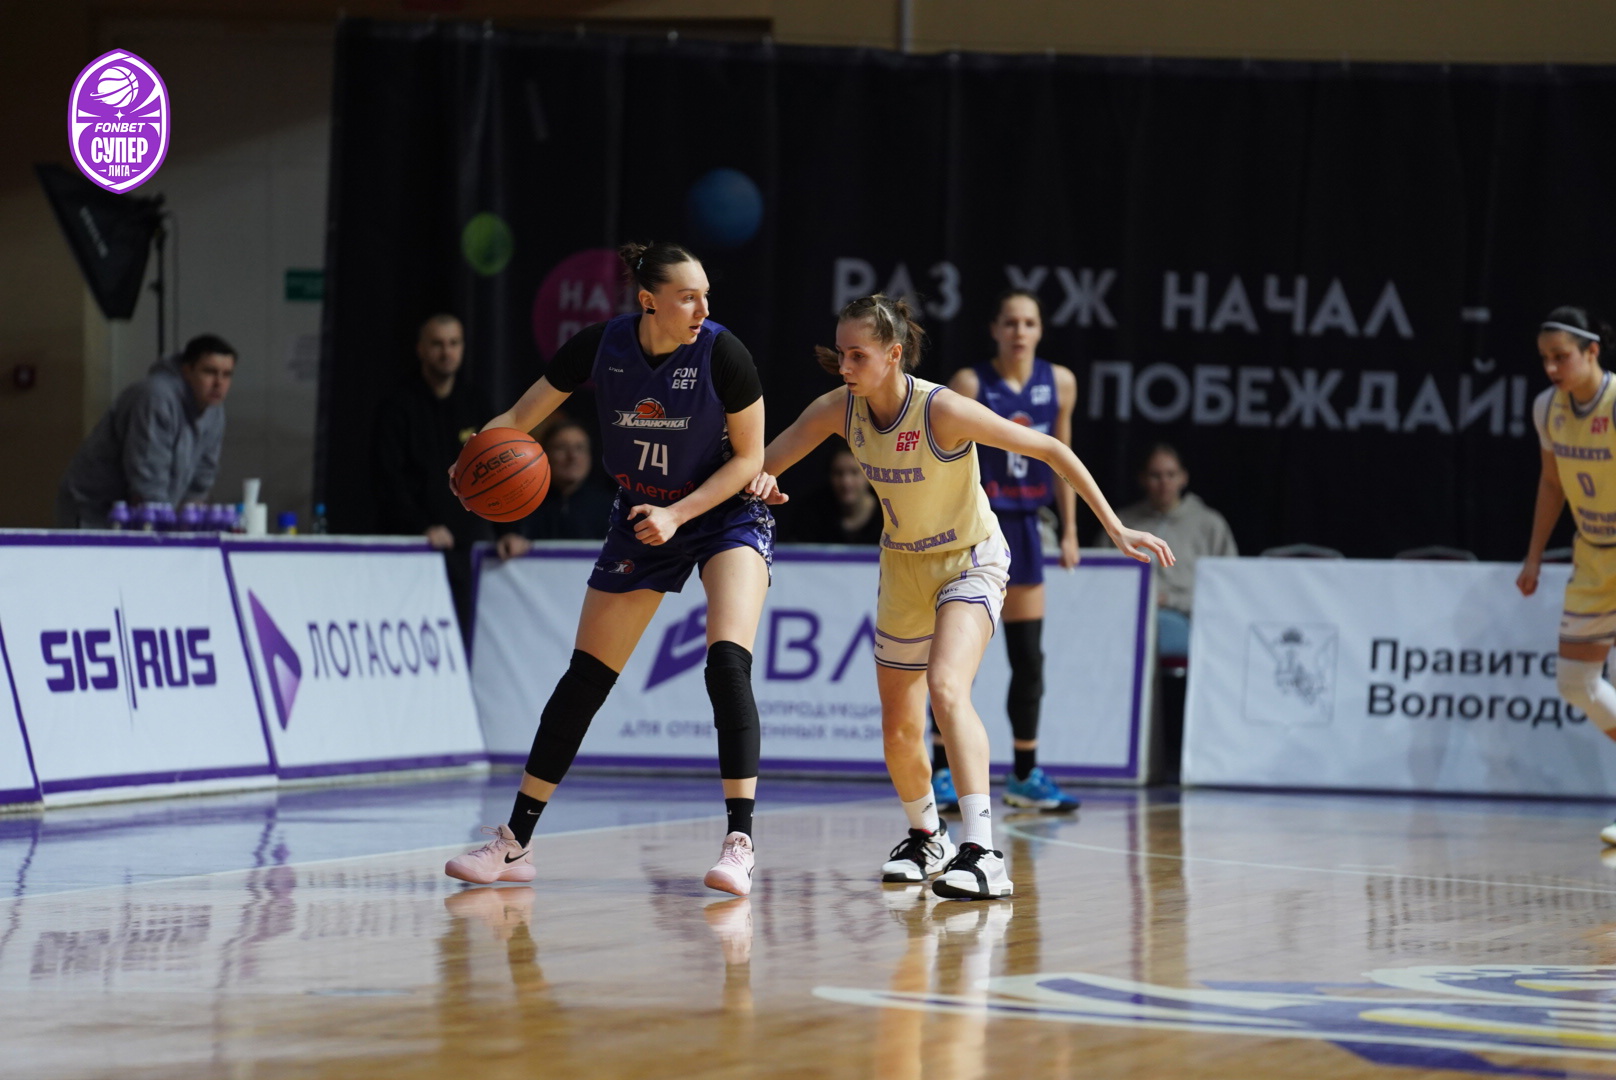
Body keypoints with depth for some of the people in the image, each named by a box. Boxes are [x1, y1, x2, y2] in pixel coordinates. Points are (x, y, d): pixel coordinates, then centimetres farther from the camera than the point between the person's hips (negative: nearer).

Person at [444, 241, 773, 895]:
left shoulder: (722, 353, -21)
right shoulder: (600, 346, -15)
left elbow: (748, 457, -13)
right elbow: (521, 418, -5)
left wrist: (678, 514, -23)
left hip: (727, 515, -3)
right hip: (640, 520, 3)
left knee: (728, 662, -26)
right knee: (584, 678, 4)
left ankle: (739, 844, -24)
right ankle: (514, 844, 13)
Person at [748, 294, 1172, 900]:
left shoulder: (942, 411, -28)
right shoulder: (839, 409, -13)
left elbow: (1050, 450, -22)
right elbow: (761, 467, -4)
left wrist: (1115, 529, -23)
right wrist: (760, 482, -30)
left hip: (971, 561, -6)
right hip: (902, 568, 6)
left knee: (946, 689, -31)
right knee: (899, 731, 11)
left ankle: (981, 853, -38)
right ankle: (926, 838, 40)